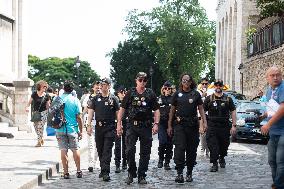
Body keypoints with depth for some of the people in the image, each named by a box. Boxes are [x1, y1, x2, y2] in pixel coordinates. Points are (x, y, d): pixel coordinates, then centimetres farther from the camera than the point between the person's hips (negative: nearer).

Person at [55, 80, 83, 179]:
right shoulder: (75, 100, -7)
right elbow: (78, 117, -6)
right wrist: (80, 131, 2)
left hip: (60, 129, 1)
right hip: (72, 129, -1)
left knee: (63, 150, 5)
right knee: (75, 150, 10)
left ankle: (66, 172, 6)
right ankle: (78, 171, 14)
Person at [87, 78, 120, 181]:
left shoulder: (113, 99, 2)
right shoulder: (95, 99, 9)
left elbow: (118, 113, 4)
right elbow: (90, 112, 8)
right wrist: (89, 125, -2)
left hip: (110, 127, -3)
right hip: (99, 127, 3)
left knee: (107, 150, -8)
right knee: (100, 150, 11)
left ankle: (105, 173, -12)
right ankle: (103, 169, 25)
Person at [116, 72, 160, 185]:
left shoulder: (150, 94, 6)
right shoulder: (130, 93, 5)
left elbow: (156, 110, 6)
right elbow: (122, 109, 7)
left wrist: (156, 124, -7)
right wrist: (119, 124, 0)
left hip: (146, 127, 1)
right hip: (132, 126, -1)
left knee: (145, 153, 4)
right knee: (130, 150, -8)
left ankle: (142, 176, 13)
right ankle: (131, 173, 9)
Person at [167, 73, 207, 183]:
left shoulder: (196, 94, 7)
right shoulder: (177, 94, 7)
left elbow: (201, 109, 6)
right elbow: (172, 110, 11)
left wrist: (204, 122, -7)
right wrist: (169, 125, 8)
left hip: (192, 125, 1)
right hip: (179, 124, -1)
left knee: (192, 149, 4)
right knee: (179, 148, -12)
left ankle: (189, 173, 14)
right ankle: (179, 173, -13)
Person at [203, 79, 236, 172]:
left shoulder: (228, 99, 7)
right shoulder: (209, 99, 3)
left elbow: (233, 112, 8)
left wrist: (233, 125, 0)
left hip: (225, 126, 2)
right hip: (212, 126, -1)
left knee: (224, 145, 10)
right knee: (213, 146, -10)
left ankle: (222, 158, 38)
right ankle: (214, 164, -4)